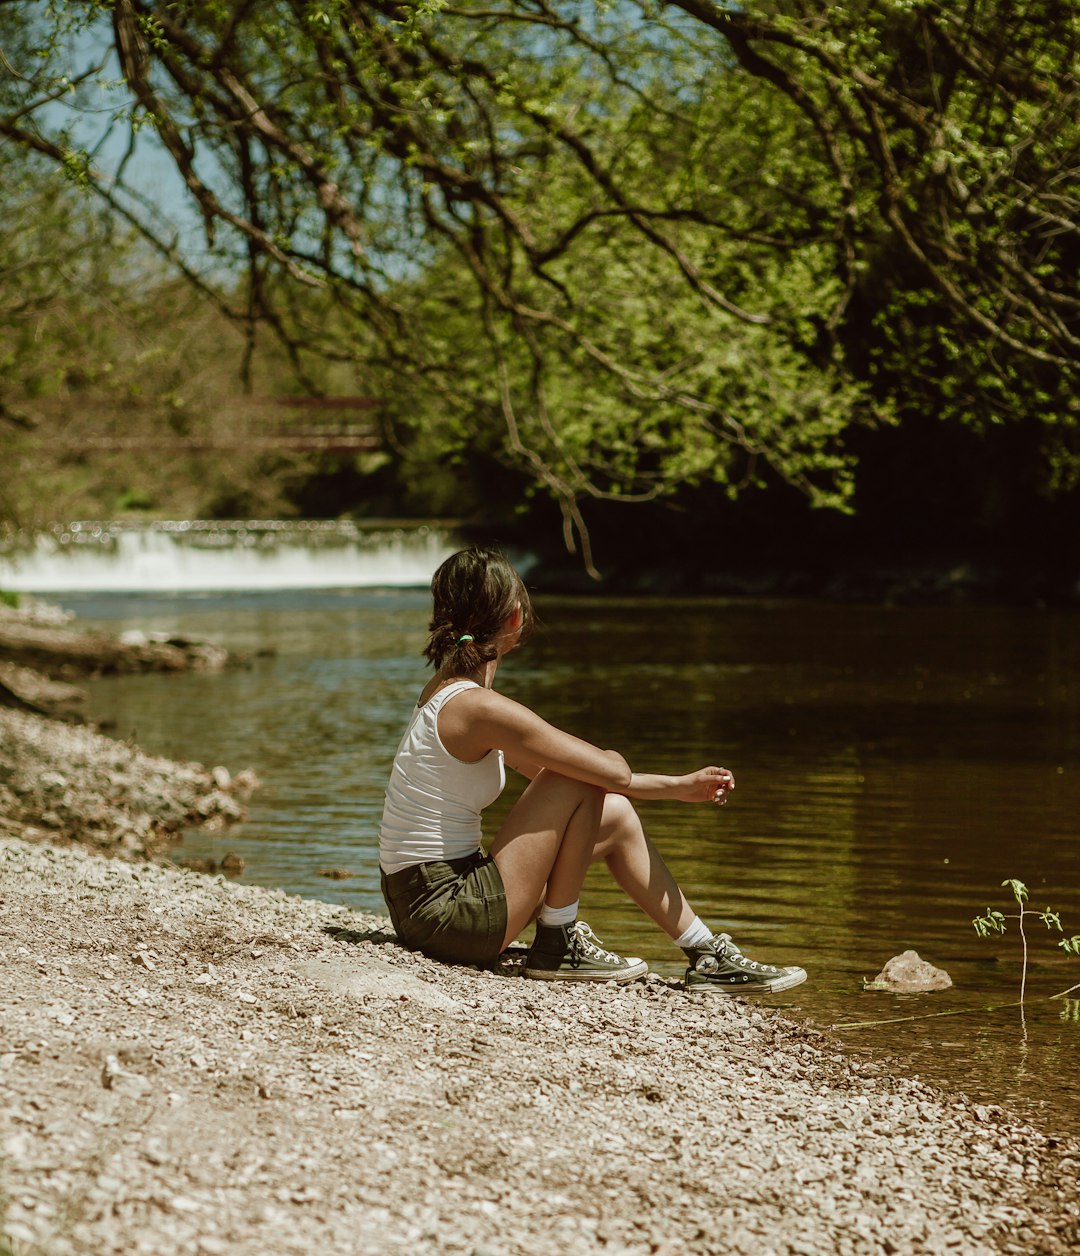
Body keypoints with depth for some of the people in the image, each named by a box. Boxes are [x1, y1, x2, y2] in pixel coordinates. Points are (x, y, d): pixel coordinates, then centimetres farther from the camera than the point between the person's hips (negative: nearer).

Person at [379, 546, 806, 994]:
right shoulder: (480, 707, -20)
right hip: (445, 914, -9)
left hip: (424, 901, 9)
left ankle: (706, 954, 20)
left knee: (613, 815, 12)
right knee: (583, 783, -11)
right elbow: (615, 772, -17)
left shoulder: (448, 692, 11)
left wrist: (678, 786, 16)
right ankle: (558, 945, 0)